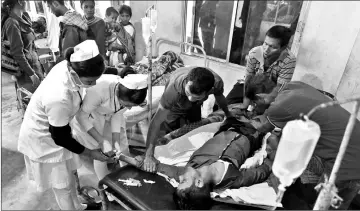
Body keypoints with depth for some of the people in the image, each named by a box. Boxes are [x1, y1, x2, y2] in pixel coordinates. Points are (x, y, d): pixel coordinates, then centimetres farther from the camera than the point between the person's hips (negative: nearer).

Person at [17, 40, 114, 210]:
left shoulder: (69, 66, -20)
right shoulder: (59, 98, -41)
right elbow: (61, 137, -26)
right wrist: (89, 153, -14)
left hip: (57, 128, 8)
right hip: (43, 138, -8)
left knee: (69, 172, 24)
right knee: (62, 184, 11)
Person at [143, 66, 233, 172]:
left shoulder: (217, 83, -37)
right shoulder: (175, 87, -48)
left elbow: (220, 97, -9)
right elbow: (156, 122, -45)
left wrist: (228, 114, 10)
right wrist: (149, 155, -48)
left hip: (195, 106, 3)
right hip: (175, 106, -3)